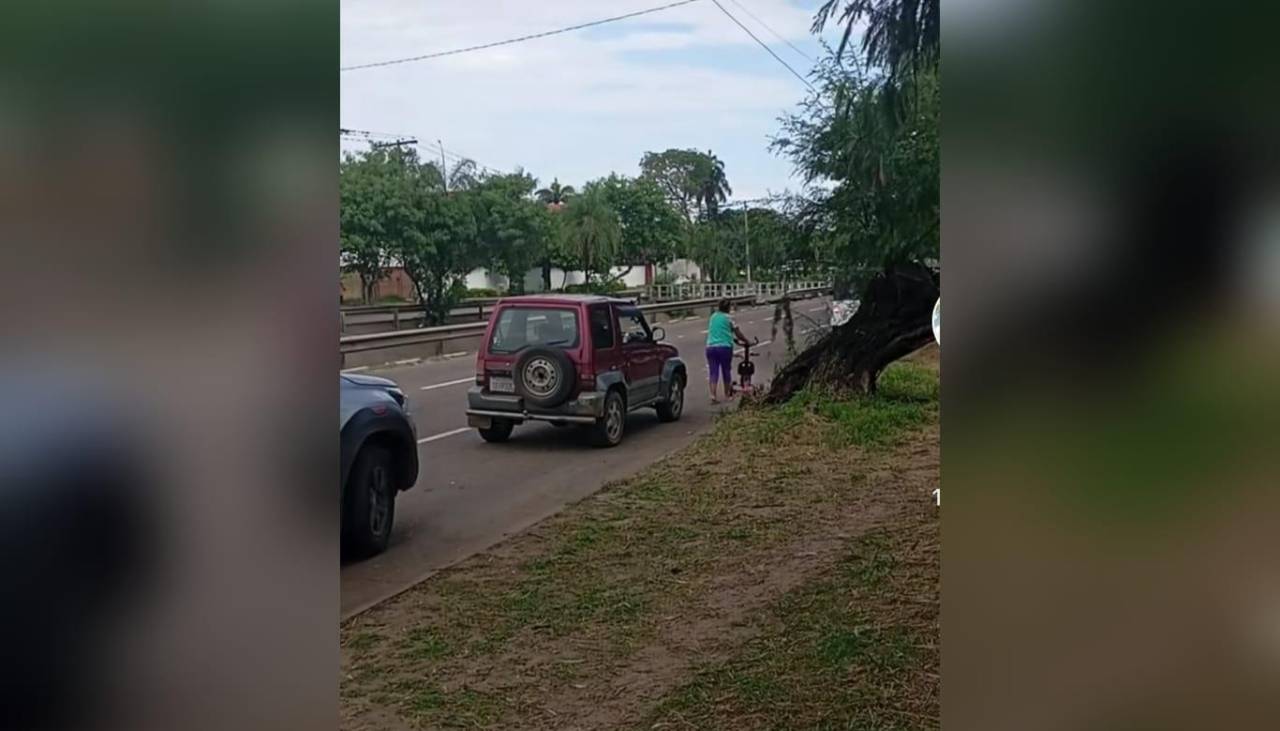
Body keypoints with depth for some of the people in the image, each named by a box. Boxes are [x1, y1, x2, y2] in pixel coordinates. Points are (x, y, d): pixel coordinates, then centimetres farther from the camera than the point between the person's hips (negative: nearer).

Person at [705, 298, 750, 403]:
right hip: (725, 347, -3)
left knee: (713, 372, 1)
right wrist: (747, 342, 17)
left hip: (710, 347, 3)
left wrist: (735, 340, 32)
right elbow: (738, 334, 1)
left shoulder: (713, 317, 14)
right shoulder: (728, 318, -1)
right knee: (726, 371, 13)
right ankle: (727, 394, 25)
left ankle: (713, 395, -12)